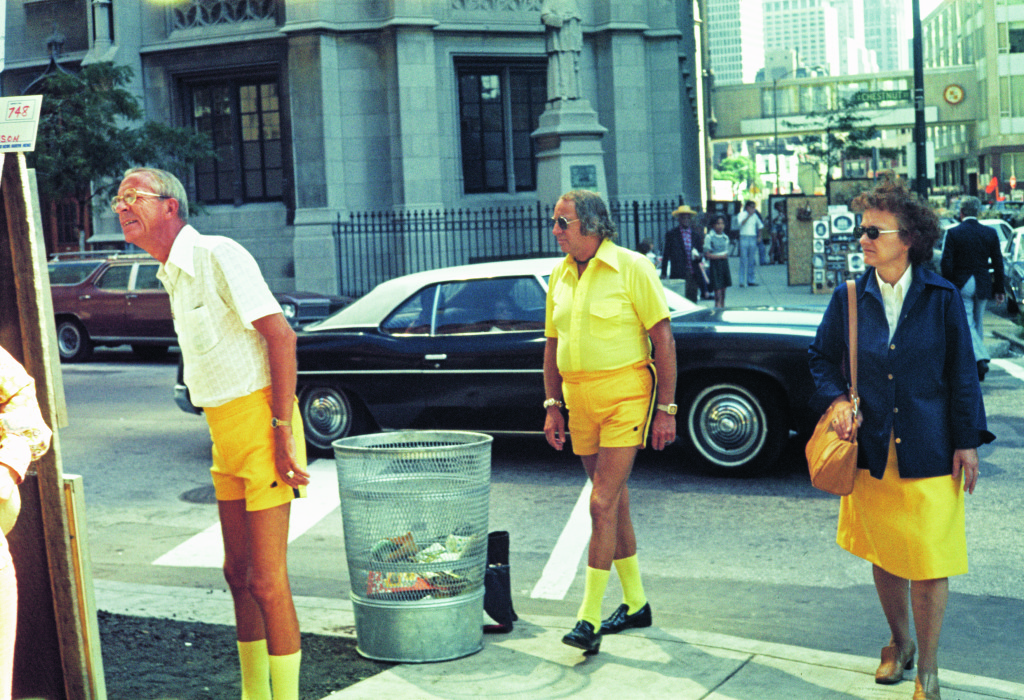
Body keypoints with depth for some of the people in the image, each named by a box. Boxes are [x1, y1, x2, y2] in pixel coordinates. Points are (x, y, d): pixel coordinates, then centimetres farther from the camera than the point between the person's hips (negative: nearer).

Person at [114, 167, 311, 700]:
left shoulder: (216, 255, -12)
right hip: (225, 434, 9)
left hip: (258, 422, -9)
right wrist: (227, 436, 14)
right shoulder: (173, 275, 16)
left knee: (267, 580, -6)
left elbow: (280, 335, -18)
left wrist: (283, 429, -21)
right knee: (238, 574, 15)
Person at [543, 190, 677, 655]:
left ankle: (589, 618, -6)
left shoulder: (631, 267, -7)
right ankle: (635, 604, 26)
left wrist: (666, 408, -11)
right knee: (614, 502, 13)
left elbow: (663, 340, -8)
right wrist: (553, 406, 8)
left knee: (603, 504, -12)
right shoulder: (560, 276, 10)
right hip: (580, 401, 6)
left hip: (625, 396, -6)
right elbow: (553, 345, 16)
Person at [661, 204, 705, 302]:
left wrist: (698, 256, -7)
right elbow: (666, 255, 5)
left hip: (693, 275, 3)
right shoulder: (671, 234, 5)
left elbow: (701, 252, 18)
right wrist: (663, 274, -1)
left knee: (693, 301, 1)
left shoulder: (696, 235, 14)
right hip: (678, 275, -3)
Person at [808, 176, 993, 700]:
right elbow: (822, 357, 11)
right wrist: (836, 399, -7)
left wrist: (967, 441, -2)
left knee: (929, 562, 0)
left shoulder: (942, 298, -5)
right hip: (872, 450, 3)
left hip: (929, 451, -2)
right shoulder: (849, 298, 0)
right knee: (884, 556, 15)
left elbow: (962, 373, -1)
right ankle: (899, 643, 39)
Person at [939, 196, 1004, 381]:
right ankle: (976, 371, 21)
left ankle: (981, 358, -21)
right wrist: (999, 289, 9)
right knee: (978, 325, 15)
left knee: (967, 325, 0)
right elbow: (998, 263, 3)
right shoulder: (990, 233, 1)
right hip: (983, 287, 4)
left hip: (961, 285, -3)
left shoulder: (952, 233, -8)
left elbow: (946, 263, -11)